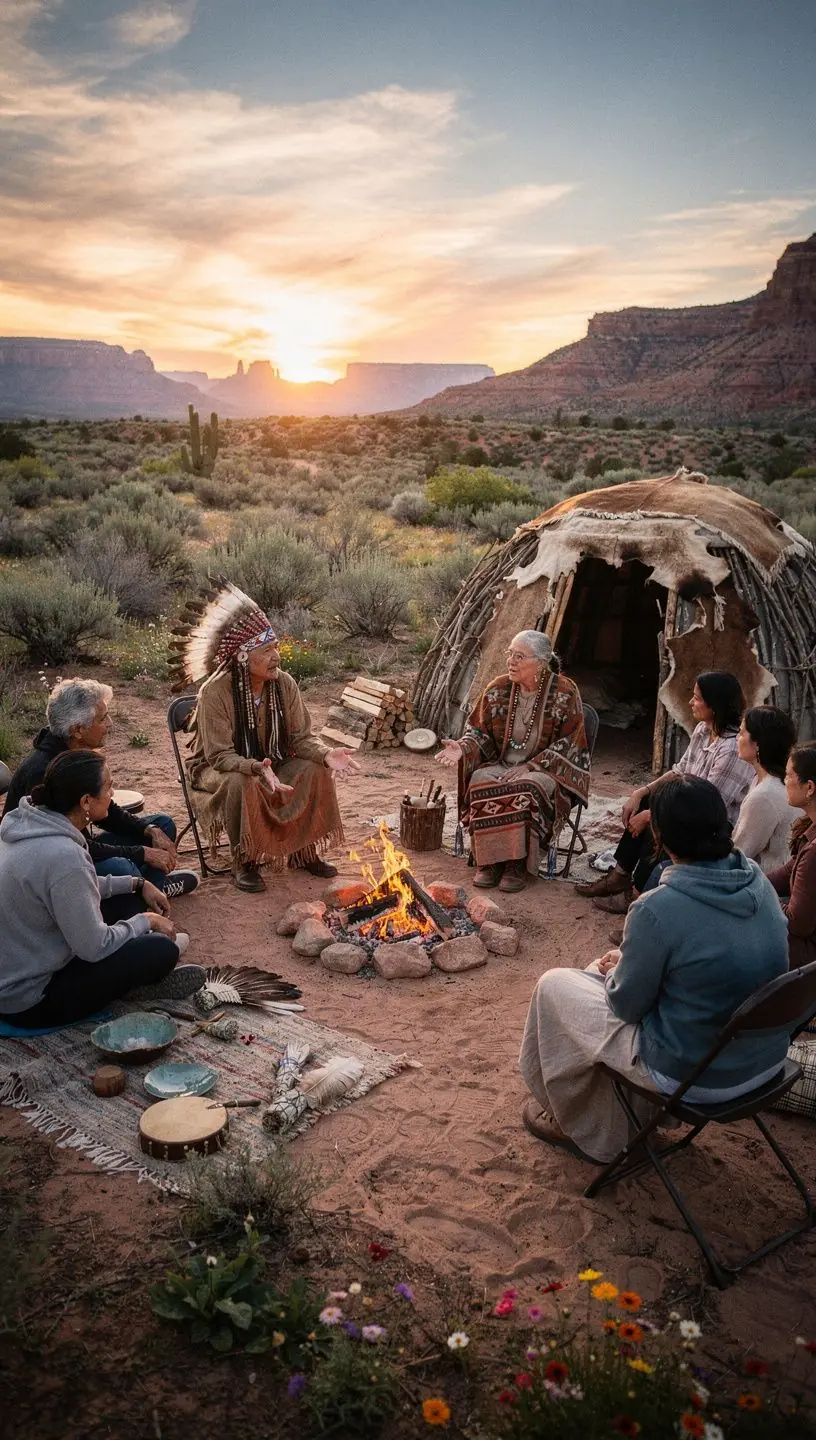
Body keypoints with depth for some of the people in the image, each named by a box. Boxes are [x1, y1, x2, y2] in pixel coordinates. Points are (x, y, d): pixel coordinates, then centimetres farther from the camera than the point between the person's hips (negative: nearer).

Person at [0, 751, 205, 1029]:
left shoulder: (30, 821, -4)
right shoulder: (63, 855, -33)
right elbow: (95, 947, -24)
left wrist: (138, 884, 9)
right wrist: (147, 921, -7)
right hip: (29, 999, -9)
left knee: (128, 896, 13)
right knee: (162, 949, -11)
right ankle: (138, 981, 20)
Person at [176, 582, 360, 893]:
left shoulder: (284, 684, -10)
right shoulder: (215, 692, -26)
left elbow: (300, 738, -6)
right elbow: (220, 755, -27)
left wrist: (326, 754, -27)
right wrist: (257, 768, -46)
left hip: (269, 764, 5)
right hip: (215, 770, -5)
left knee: (314, 771, -19)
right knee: (241, 783, -38)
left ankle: (304, 851, -3)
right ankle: (244, 862, -17)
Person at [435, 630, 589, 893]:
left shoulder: (565, 693, -7)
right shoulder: (498, 689, 4)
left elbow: (567, 745, -8)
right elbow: (479, 732, 8)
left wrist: (530, 766, -17)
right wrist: (463, 748, -14)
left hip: (548, 770, -3)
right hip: (502, 764, 4)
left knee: (528, 789, -36)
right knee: (481, 781, -29)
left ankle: (520, 864, -23)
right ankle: (489, 860, -21)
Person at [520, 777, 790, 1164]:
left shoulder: (657, 910, -28)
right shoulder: (759, 881, -7)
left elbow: (627, 1005, -13)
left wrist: (614, 969, 8)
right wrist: (629, 960, 12)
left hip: (694, 1075, -7)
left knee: (554, 987, 11)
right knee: (619, 968, 27)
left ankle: (576, 1124, 33)